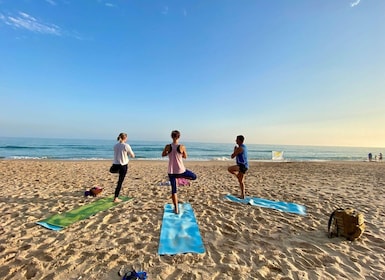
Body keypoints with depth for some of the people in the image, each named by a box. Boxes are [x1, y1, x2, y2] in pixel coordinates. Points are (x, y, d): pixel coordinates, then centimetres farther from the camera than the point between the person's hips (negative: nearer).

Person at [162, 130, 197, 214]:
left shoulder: (168, 146, -7)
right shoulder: (182, 147, -11)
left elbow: (163, 155, 10)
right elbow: (185, 157, 5)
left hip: (171, 171, 2)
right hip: (180, 170, -2)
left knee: (173, 189, 14)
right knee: (194, 176, 23)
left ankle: (176, 209, 18)